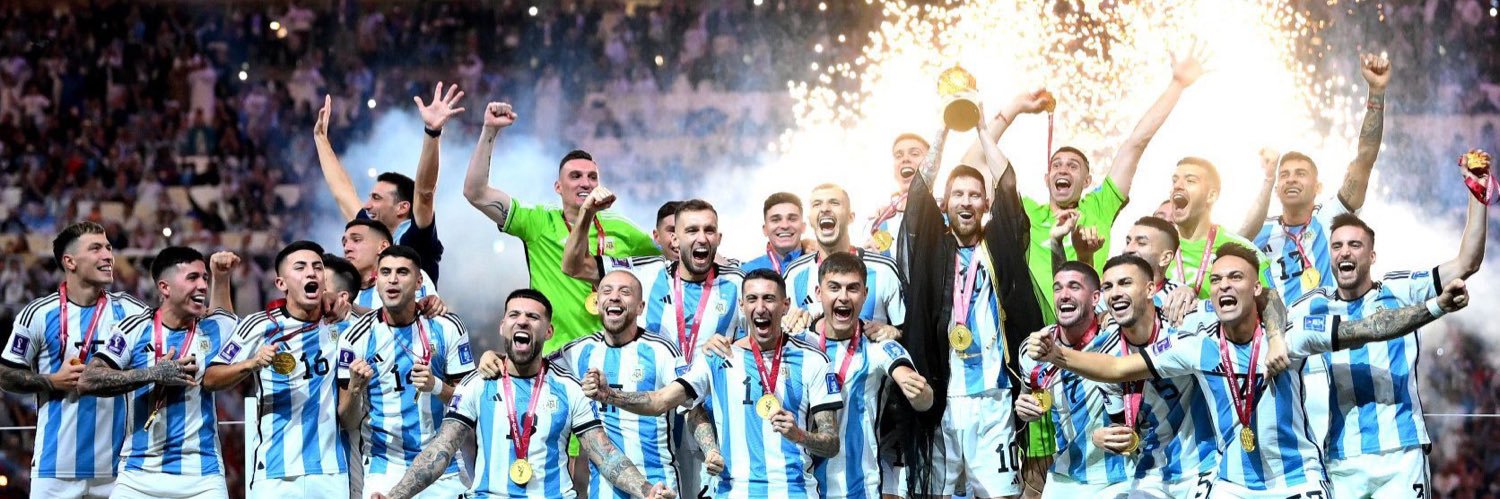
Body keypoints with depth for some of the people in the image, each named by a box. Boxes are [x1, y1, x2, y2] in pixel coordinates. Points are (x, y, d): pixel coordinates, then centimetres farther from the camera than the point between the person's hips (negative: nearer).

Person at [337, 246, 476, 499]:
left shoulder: (448, 328, -1)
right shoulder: (357, 337, -2)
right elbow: (348, 422, -1)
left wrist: (436, 387, -17)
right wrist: (354, 389, -21)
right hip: (385, 468, -1)